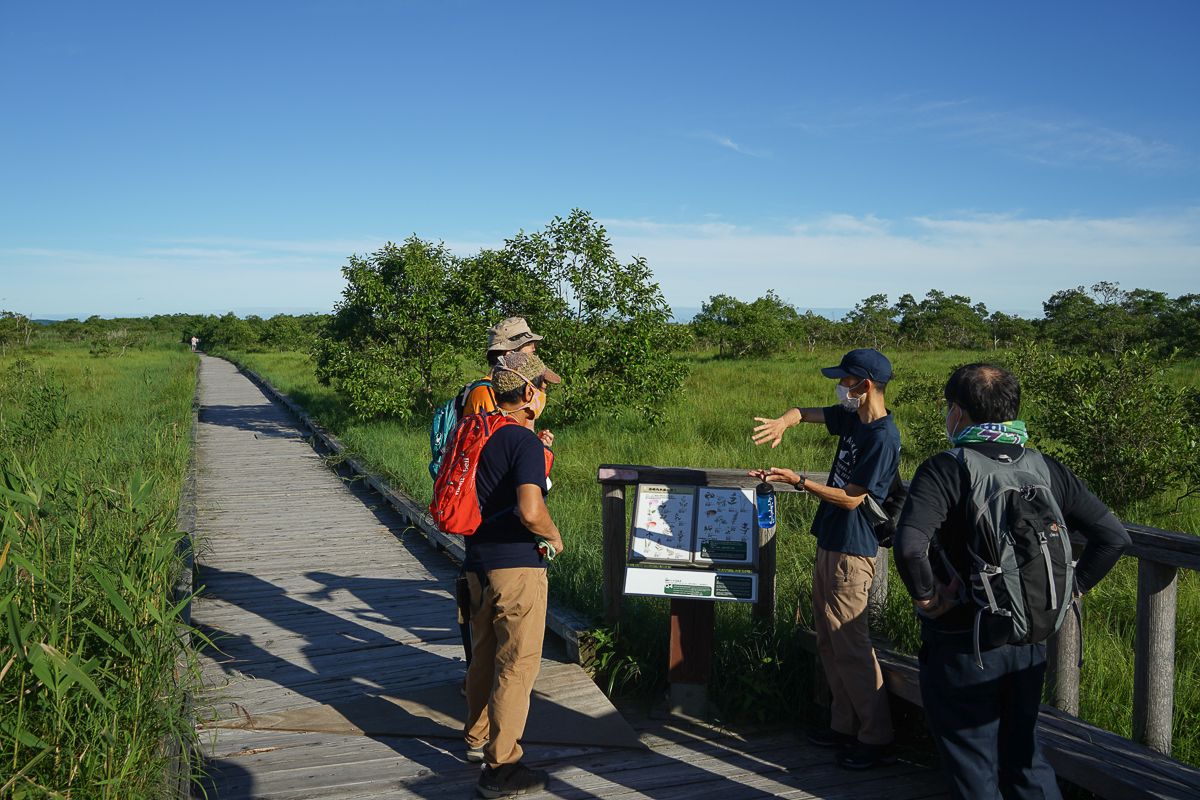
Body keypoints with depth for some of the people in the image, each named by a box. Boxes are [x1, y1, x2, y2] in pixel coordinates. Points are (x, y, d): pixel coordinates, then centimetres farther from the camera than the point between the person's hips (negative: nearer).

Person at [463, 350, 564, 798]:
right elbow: (530, 510, -30)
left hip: (478, 561, 8)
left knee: (484, 655, 22)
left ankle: (478, 739, 38)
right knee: (516, 665, 0)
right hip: (516, 564, -8)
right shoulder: (525, 442, -16)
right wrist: (554, 536, -10)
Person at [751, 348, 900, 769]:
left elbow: (852, 498, -19)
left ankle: (876, 739, 4)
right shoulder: (852, 417, 8)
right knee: (829, 643, 15)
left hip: (851, 552, -10)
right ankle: (844, 726, 25)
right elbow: (805, 412, 17)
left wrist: (798, 481, -18)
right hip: (829, 544, 10)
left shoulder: (883, 437, -19)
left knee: (851, 646, -6)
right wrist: (783, 421, -6)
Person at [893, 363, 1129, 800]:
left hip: (961, 648, -5)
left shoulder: (944, 469, -16)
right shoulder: (1046, 468, 0)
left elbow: (909, 547, -32)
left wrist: (926, 596, -16)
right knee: (1023, 756, 22)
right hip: (1030, 645, 5)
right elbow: (1114, 537, 0)